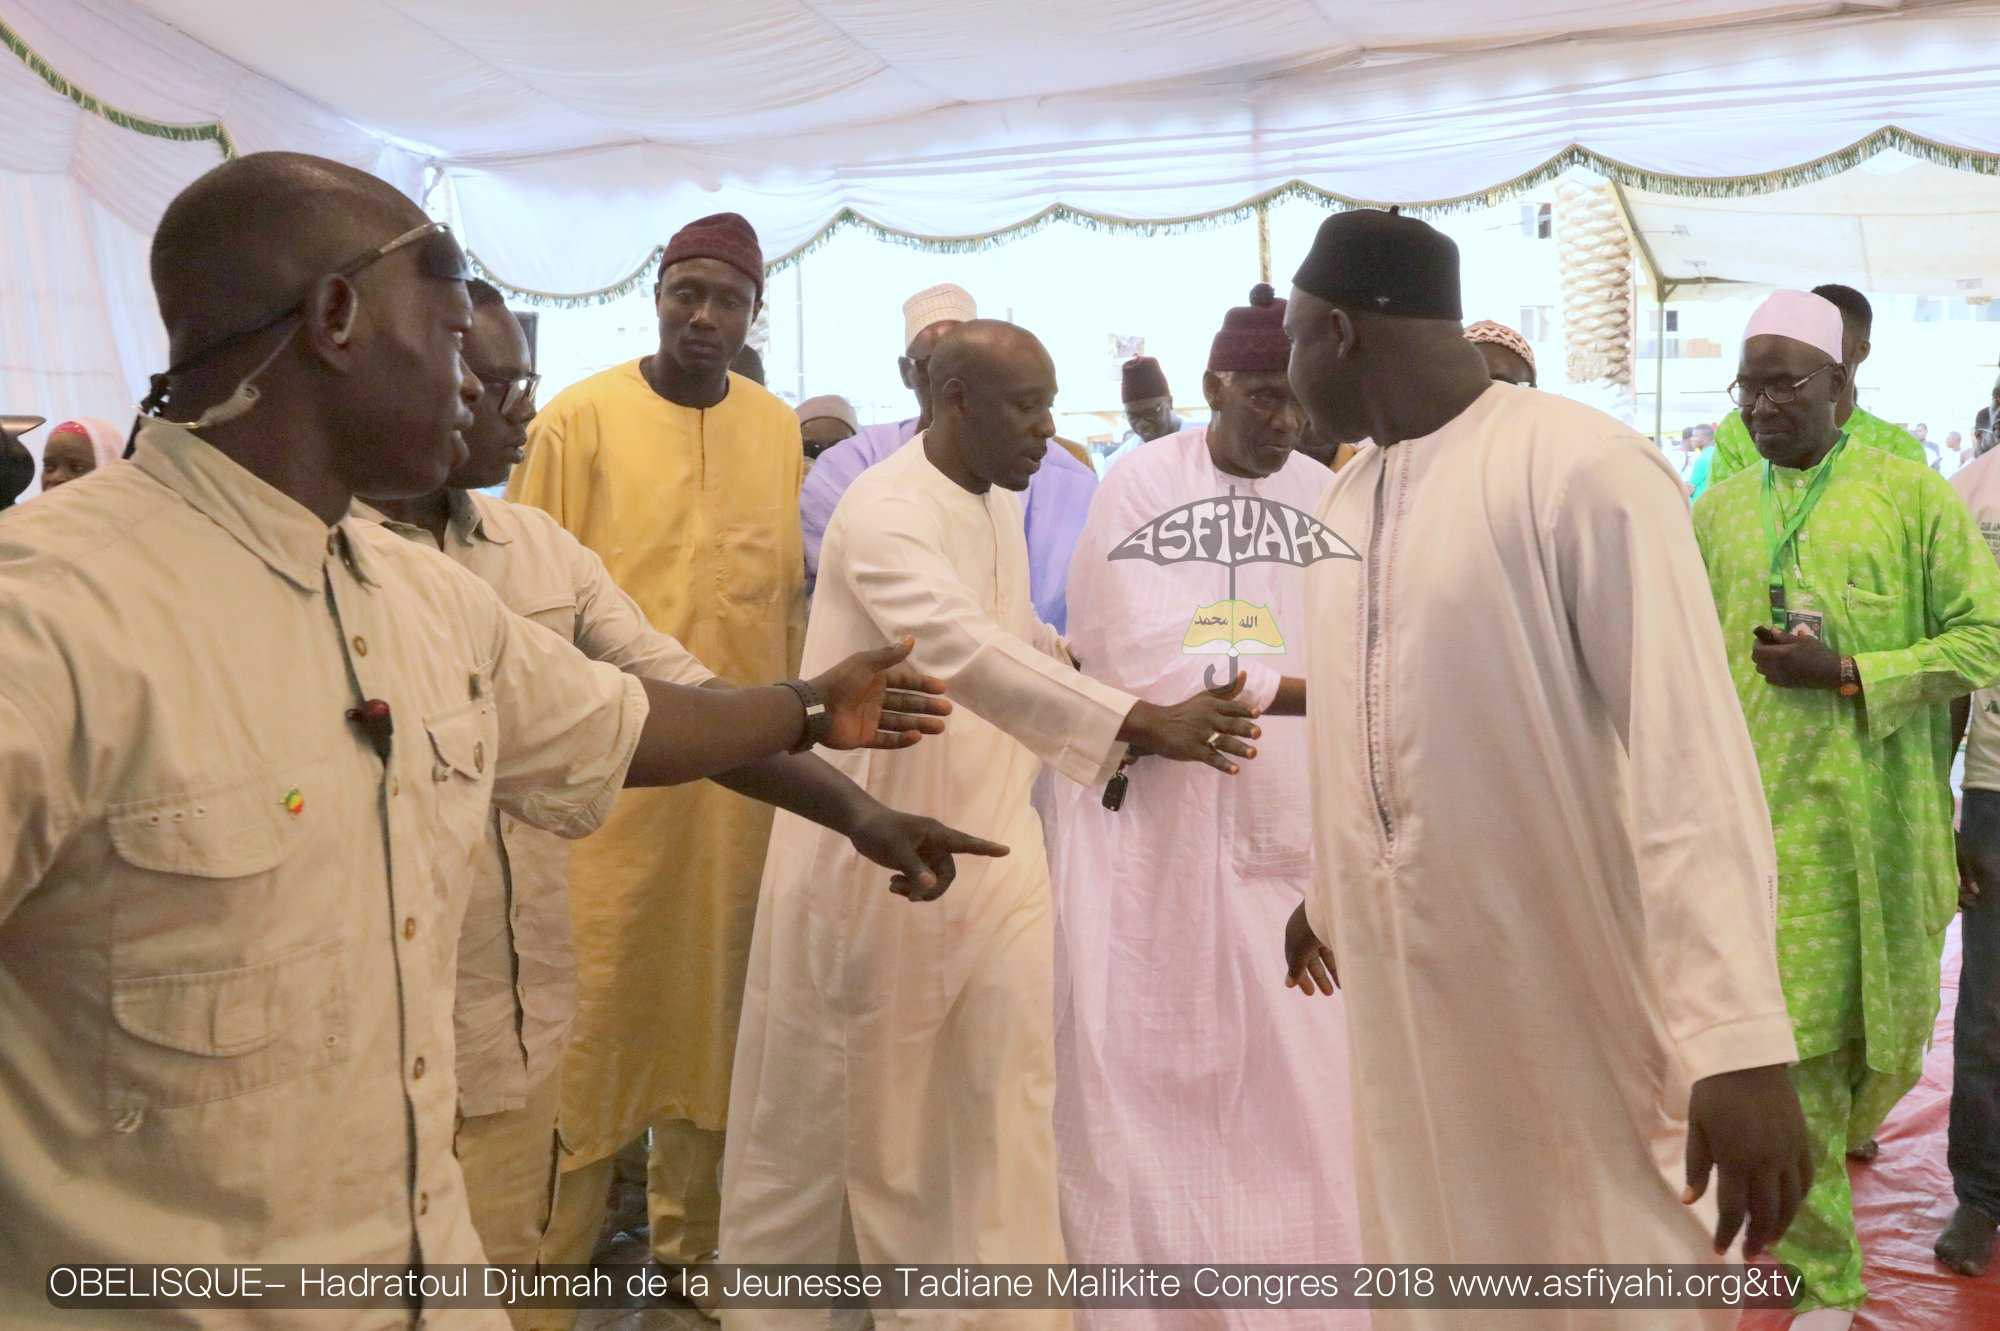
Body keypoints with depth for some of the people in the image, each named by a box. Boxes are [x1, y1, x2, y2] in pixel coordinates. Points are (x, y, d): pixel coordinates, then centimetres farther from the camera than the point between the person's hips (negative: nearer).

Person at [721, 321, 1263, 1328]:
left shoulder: (1001, 507, 9)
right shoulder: (885, 512, -19)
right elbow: (968, 653, -35)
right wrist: (1138, 721, -41)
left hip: (994, 843, 7)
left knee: (1005, 1097, 9)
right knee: (825, 1102, 10)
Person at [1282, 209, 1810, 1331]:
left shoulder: (1585, 472, -18)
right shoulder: (1353, 490, 7)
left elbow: (1689, 756, -22)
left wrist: (1739, 1040, -27)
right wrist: (1329, 890, 26)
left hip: (1565, 992, -7)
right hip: (1401, 979, 7)